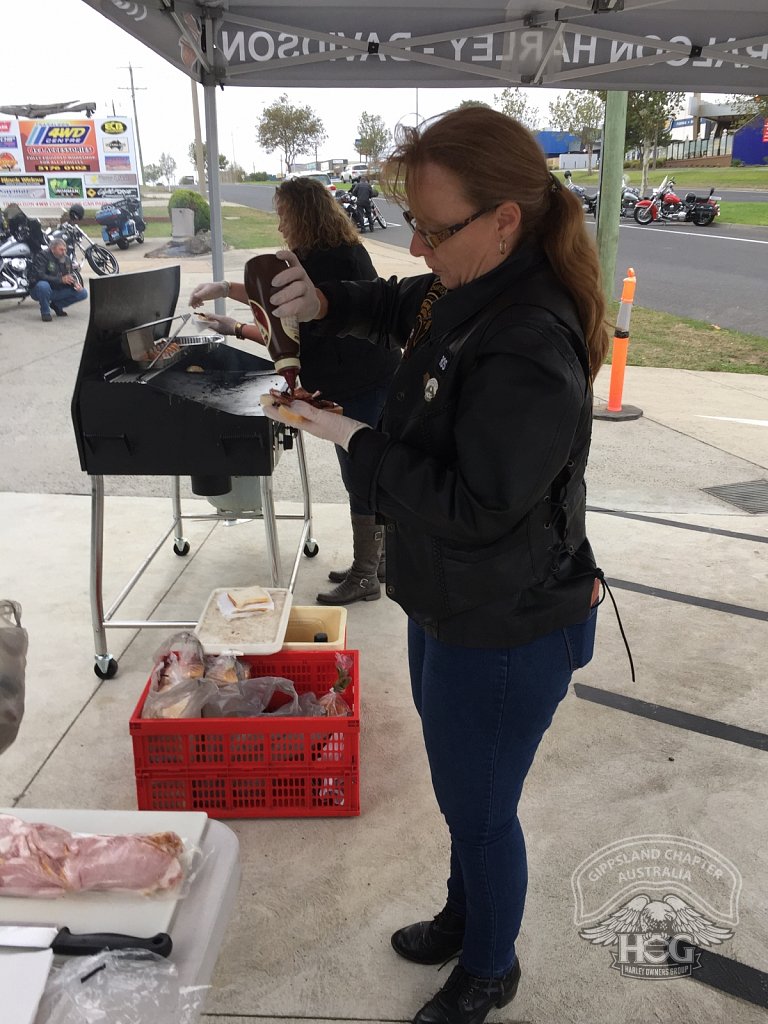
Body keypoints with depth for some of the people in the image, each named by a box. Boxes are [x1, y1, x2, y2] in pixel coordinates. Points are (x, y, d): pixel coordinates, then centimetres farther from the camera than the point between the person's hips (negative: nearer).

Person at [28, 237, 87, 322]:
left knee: (82, 293, -9)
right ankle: (45, 312, -15)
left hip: (58, 291, 6)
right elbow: (39, 275, -28)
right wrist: (61, 279, -37)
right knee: (43, 286, -43)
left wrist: (75, 283, -11)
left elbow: (71, 275, 15)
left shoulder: (66, 259, 6)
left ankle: (57, 305, 10)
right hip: (38, 290, -6)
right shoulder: (42, 256, -15)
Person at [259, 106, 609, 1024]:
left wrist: (356, 442, -22)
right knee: (460, 787, 28)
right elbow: (399, 305, 20)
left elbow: (474, 507, -30)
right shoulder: (469, 290, -2)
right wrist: (327, 302, 0)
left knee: (479, 809, 14)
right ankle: (464, 915, 56)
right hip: (452, 605, 9)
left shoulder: (530, 350, -31)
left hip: (507, 632, -9)